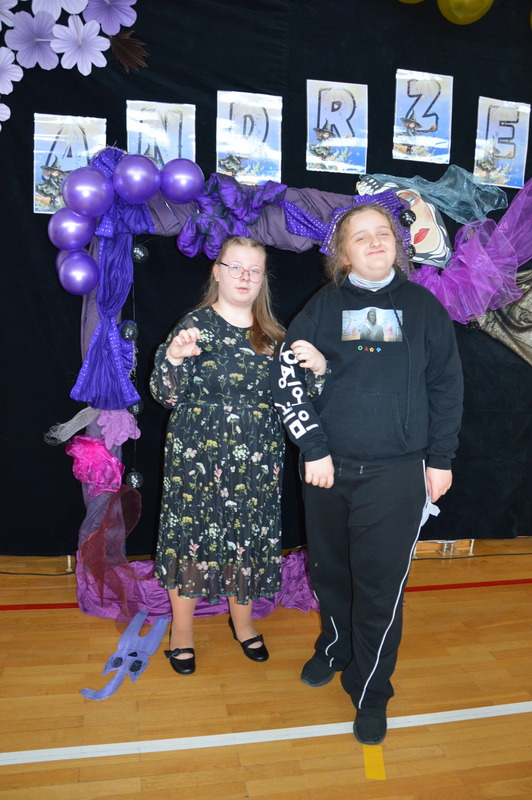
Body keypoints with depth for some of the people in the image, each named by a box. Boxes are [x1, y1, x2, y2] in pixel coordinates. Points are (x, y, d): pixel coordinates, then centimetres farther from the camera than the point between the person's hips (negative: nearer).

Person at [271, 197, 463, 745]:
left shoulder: (422, 306, 3)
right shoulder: (323, 306, 2)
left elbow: (446, 387, 5)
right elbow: (287, 378, -4)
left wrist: (441, 459, 2)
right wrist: (313, 449, -10)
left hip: (396, 473, -1)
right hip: (328, 468, 1)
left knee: (380, 585, 5)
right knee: (329, 570, 17)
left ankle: (370, 691, 27)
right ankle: (334, 647, 46)